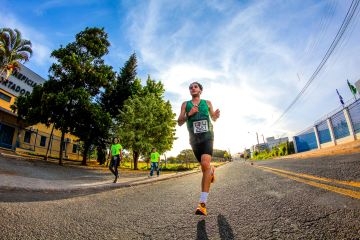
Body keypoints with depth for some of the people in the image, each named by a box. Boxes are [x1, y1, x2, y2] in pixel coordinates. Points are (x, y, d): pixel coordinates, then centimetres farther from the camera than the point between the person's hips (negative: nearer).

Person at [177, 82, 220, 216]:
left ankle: (203, 204, -21)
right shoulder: (185, 104, 9)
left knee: (205, 164, -22)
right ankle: (211, 171, 53)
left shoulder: (207, 103, 9)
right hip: (194, 139, 2)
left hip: (207, 136, -2)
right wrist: (189, 114, -14)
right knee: (204, 166, 13)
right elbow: (179, 122, 4)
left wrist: (216, 116, -7)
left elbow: (213, 118, 17)